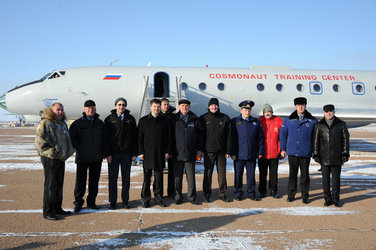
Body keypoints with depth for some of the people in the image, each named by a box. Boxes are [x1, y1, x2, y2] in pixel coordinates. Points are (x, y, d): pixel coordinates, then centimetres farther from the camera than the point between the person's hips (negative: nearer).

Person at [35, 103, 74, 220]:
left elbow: (67, 140, 28)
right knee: (51, 185, -6)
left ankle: (57, 208, 25)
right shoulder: (45, 123, -10)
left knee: (59, 184, 14)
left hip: (61, 158, 8)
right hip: (50, 159, -8)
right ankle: (48, 211, 1)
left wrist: (69, 151, 16)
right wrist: (51, 152, -21)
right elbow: (40, 141, -18)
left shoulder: (63, 124, 16)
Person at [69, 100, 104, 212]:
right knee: (80, 181, 1)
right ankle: (78, 202, 13)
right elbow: (71, 138, 0)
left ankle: (91, 202, 19)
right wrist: (79, 149, -7)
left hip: (97, 158, 3)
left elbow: (104, 139, 15)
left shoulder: (100, 123, 9)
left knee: (94, 181, 8)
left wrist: (102, 152, 6)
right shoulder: (77, 123, 0)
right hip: (82, 158, -3)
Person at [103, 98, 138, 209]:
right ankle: (113, 202, 14)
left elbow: (135, 136, 7)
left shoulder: (130, 119, 6)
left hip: (126, 153, 1)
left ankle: (125, 201, 16)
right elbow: (105, 138, 0)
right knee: (112, 178, 4)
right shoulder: (109, 119, 2)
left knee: (126, 178, 6)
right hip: (113, 154, -1)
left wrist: (134, 153, 0)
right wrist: (107, 154, -8)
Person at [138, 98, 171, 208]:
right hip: (148, 153, -1)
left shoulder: (165, 121, 8)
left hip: (160, 154, 1)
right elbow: (140, 138, 3)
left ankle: (158, 197, 17)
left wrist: (167, 151, 1)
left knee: (159, 177, 6)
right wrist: (140, 152, -4)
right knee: (147, 177, 4)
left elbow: (168, 137, 8)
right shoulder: (143, 120, 6)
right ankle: (145, 199, 13)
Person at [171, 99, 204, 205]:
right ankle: (178, 196, 16)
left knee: (191, 176, 4)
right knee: (178, 176, 6)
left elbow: (200, 135, 10)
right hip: (177, 153, 0)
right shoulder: (174, 120, 5)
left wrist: (200, 149, 5)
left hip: (190, 153, 0)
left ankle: (192, 196, 14)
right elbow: (170, 135, 7)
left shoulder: (195, 120, 7)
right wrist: (169, 150, 3)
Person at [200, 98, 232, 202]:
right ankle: (207, 194, 13)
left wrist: (228, 151, -1)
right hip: (208, 150, -1)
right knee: (208, 173, 3)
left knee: (222, 173, 6)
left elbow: (229, 136, 4)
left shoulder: (225, 118, 5)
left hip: (221, 150, 1)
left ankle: (222, 194, 17)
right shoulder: (203, 118, 3)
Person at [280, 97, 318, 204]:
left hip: (306, 153, 0)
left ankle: (305, 196, 18)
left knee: (305, 175, 6)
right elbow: (282, 134, 9)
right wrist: (283, 149, 6)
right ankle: (291, 195, 18)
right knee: (292, 174, 7)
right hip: (292, 152, 1)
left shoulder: (312, 121, 1)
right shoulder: (288, 120, 4)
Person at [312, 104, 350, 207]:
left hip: (337, 157, 0)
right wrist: (315, 154, 0)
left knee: (336, 178, 5)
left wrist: (345, 154, -1)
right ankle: (327, 199, 16)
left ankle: (336, 199, 17)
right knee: (325, 179, 5)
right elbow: (315, 141, 5)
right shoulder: (319, 125, 4)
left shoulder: (341, 124, 4)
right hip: (324, 157, 1)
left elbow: (345, 140, 5)